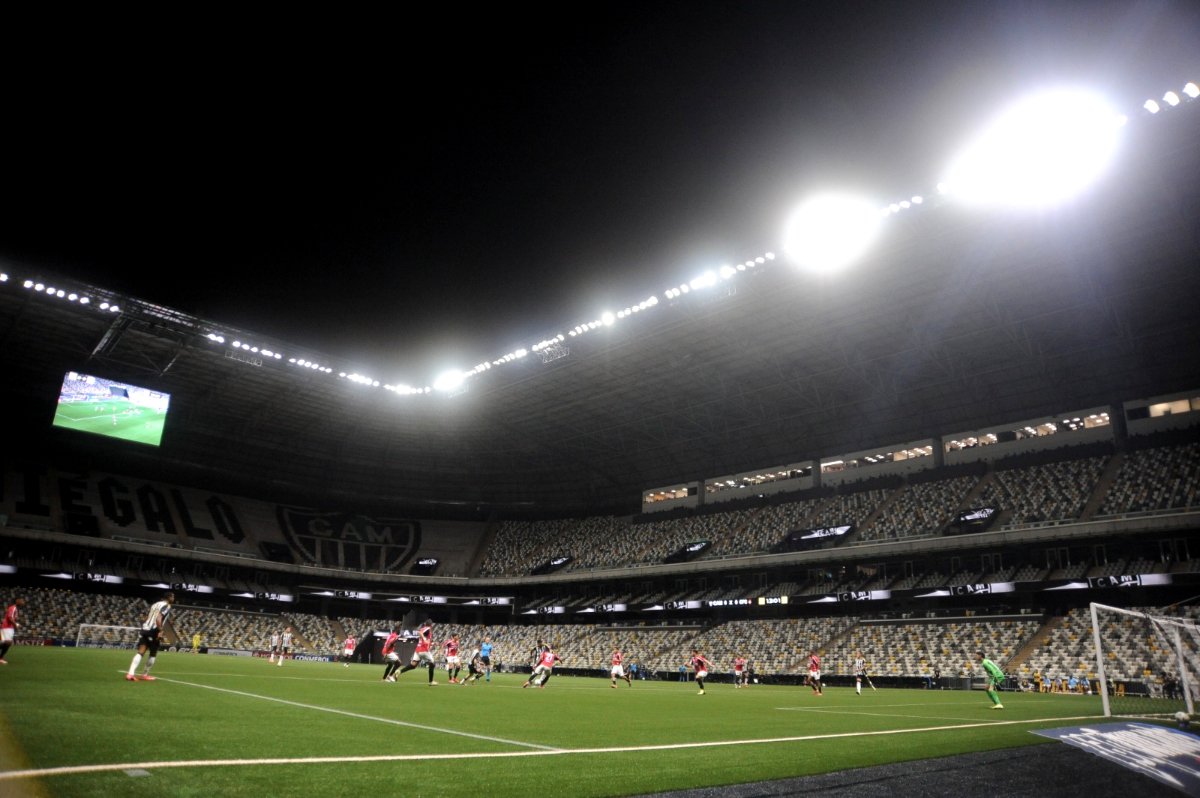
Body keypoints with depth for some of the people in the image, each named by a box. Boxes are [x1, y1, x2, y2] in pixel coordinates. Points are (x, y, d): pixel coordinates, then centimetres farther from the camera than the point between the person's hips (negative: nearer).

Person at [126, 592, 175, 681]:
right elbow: (158, 618, -20)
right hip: (153, 631, -7)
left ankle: (131, 673, -14)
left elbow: (147, 617, 23)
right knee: (153, 654, 9)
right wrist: (160, 631, -22)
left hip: (145, 629, 7)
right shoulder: (167, 606, -7)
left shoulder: (155, 604, 20)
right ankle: (145, 675, 15)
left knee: (140, 652, 0)